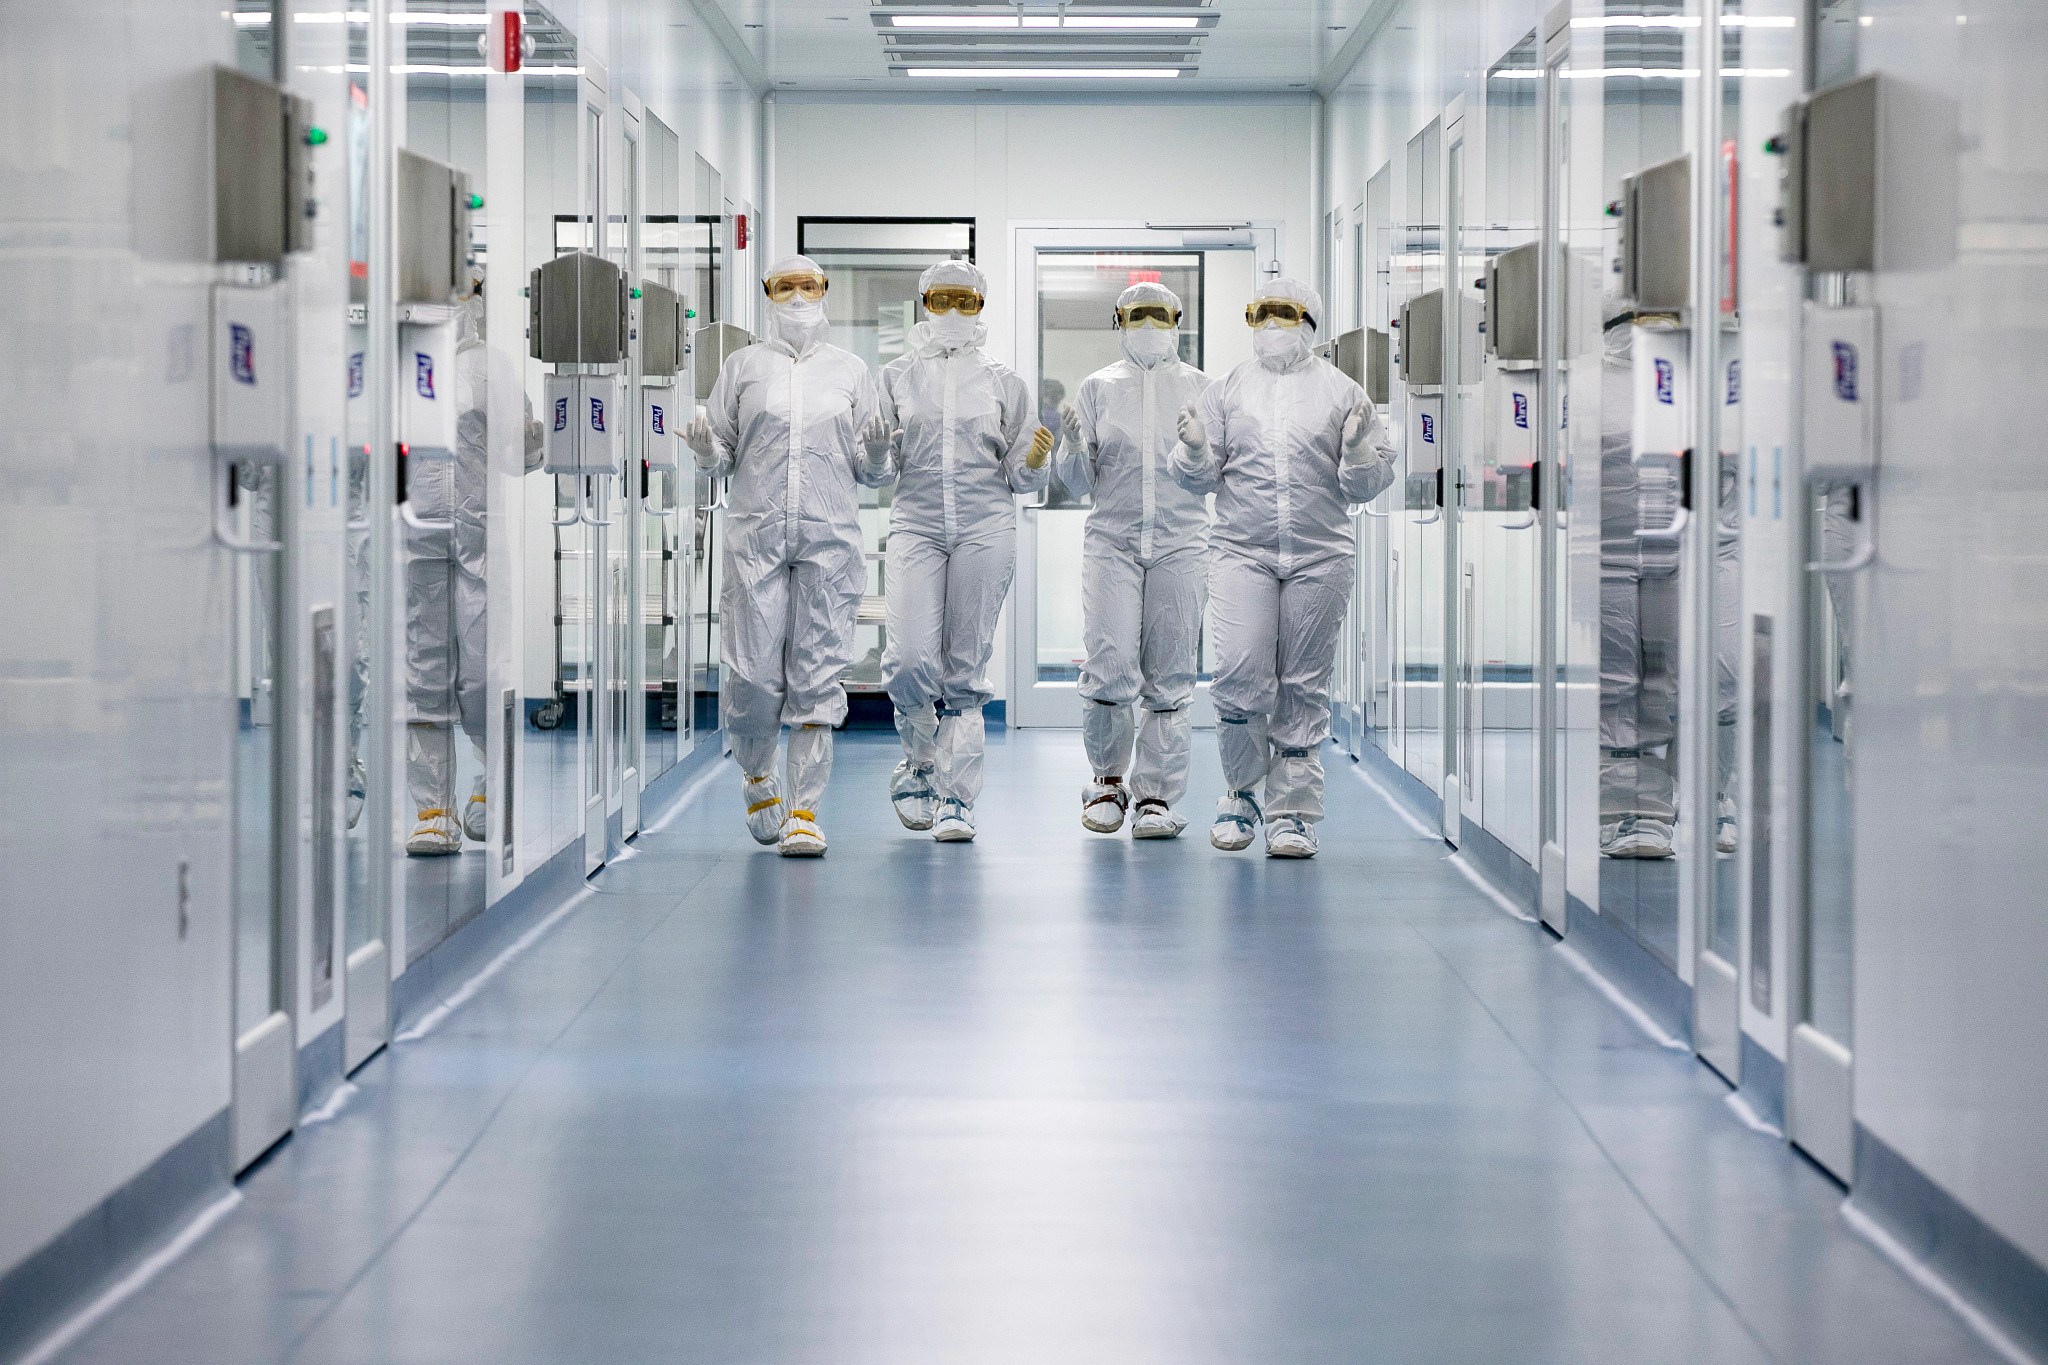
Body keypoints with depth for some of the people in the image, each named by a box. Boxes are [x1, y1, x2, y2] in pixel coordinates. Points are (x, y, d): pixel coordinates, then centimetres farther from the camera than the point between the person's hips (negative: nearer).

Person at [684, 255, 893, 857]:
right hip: (756, 534, 0)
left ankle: (803, 812, 0)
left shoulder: (850, 370, 13)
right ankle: (758, 779, 22)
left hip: (830, 536, 1)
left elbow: (871, 472, 13)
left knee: (817, 676, -4)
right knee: (755, 674, -5)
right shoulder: (742, 366, 11)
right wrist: (704, 447, -10)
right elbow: (722, 458, 12)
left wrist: (877, 451, -9)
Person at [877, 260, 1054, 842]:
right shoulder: (897, 377, 11)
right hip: (916, 525, 0)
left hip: (986, 529, 0)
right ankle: (920, 765, 12)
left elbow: (1019, 476, 11)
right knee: (911, 661, -14)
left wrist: (1036, 459, -10)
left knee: (965, 670, -1)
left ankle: (956, 800, 3)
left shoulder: (1003, 383, 12)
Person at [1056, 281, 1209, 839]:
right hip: (1112, 540, 0)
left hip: (1180, 544, 0)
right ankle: (1109, 779, 9)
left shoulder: (1199, 387, 10)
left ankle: (1156, 796, 6)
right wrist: (1072, 445, -10)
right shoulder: (1099, 387, 10)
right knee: (1108, 668, -11)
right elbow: (1078, 483, 9)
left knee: (1169, 677, -1)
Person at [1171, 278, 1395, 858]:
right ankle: (1242, 792, 9)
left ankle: (1293, 813, 10)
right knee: (1239, 677, -12)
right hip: (1242, 553, 0)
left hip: (1320, 558, 0)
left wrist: (1357, 447, -13)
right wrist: (1194, 450, -10)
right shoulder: (1227, 390, 12)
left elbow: (1368, 484, 7)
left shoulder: (1341, 392, 9)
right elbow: (1199, 478, 11)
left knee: (1303, 689, 2)